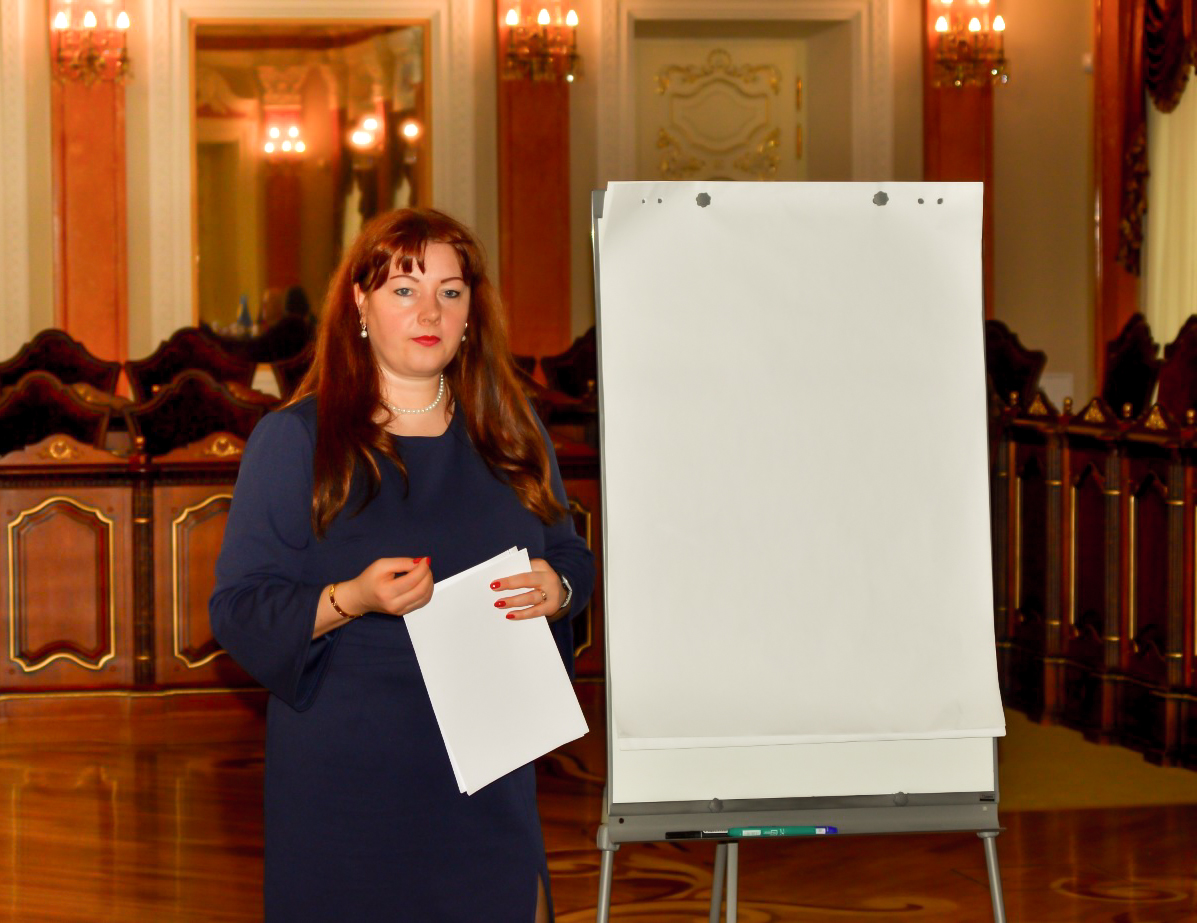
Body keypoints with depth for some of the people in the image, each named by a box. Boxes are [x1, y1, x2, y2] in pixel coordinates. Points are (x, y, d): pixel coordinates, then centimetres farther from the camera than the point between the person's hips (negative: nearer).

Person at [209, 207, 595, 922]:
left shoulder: (513, 434, 10)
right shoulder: (293, 441, -2)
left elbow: (571, 556, 18)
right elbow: (239, 609, -6)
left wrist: (558, 588, -6)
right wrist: (352, 600, -23)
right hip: (346, 778, -3)